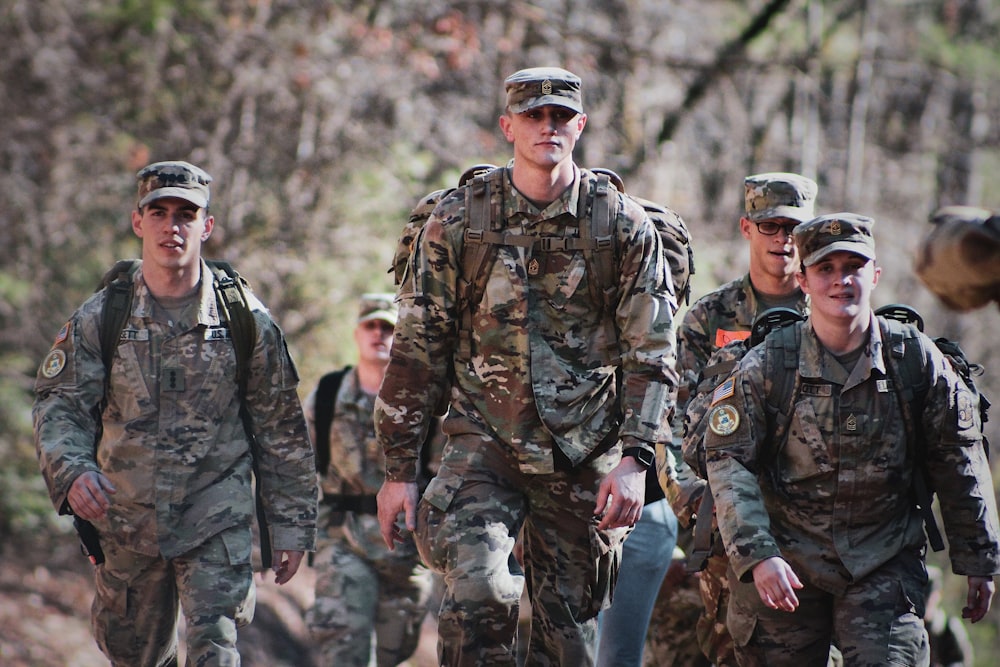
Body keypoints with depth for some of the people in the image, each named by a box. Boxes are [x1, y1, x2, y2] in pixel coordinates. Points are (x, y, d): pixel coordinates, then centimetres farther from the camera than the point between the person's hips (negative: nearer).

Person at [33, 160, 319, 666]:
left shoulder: (245, 319, -2)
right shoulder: (99, 319, -1)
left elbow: (282, 432, 4)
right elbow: (58, 405, -5)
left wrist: (292, 525, 4)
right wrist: (71, 472, -27)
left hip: (217, 523, -2)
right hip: (126, 521, 2)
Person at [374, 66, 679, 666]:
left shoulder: (625, 228, 0)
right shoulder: (456, 223, 1)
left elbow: (652, 357, 1)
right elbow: (418, 351, 4)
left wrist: (635, 460, -10)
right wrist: (399, 470, 2)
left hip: (584, 458, 1)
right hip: (483, 443, -1)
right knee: (478, 593, -22)